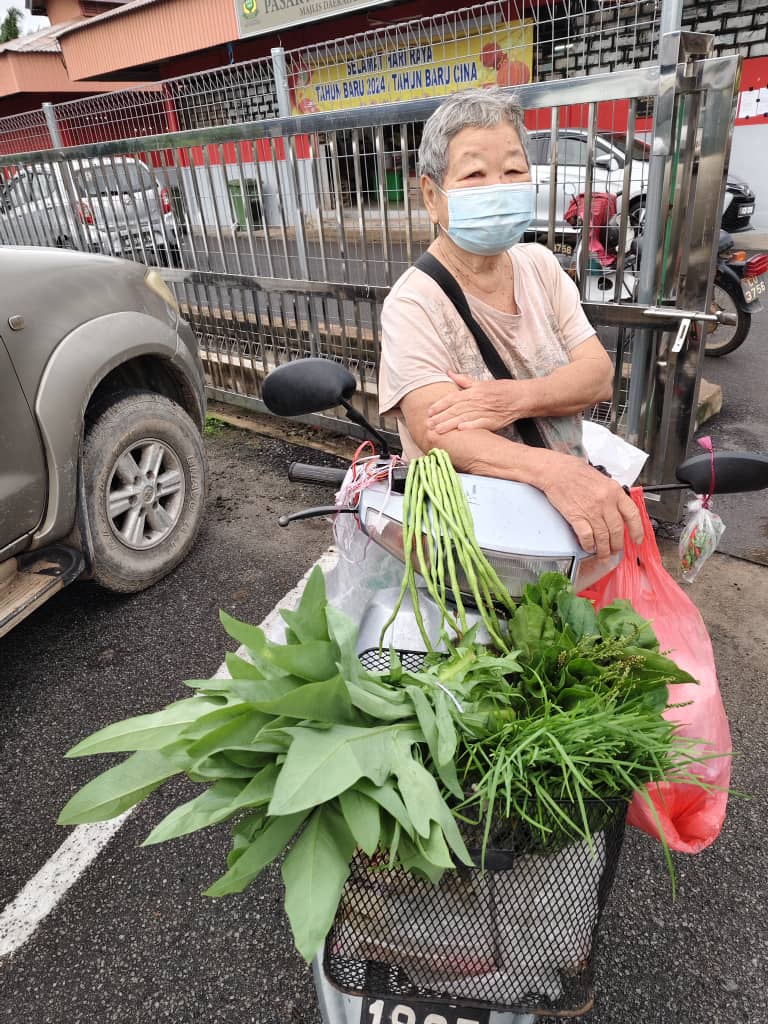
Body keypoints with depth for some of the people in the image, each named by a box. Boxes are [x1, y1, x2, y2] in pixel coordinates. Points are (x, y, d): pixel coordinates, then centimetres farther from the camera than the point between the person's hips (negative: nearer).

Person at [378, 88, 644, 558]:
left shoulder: (540, 265, 7)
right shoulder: (413, 304, -13)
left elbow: (599, 376, -1)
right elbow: (435, 431, -27)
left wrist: (515, 398, -21)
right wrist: (553, 469, -43)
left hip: (574, 499, 6)